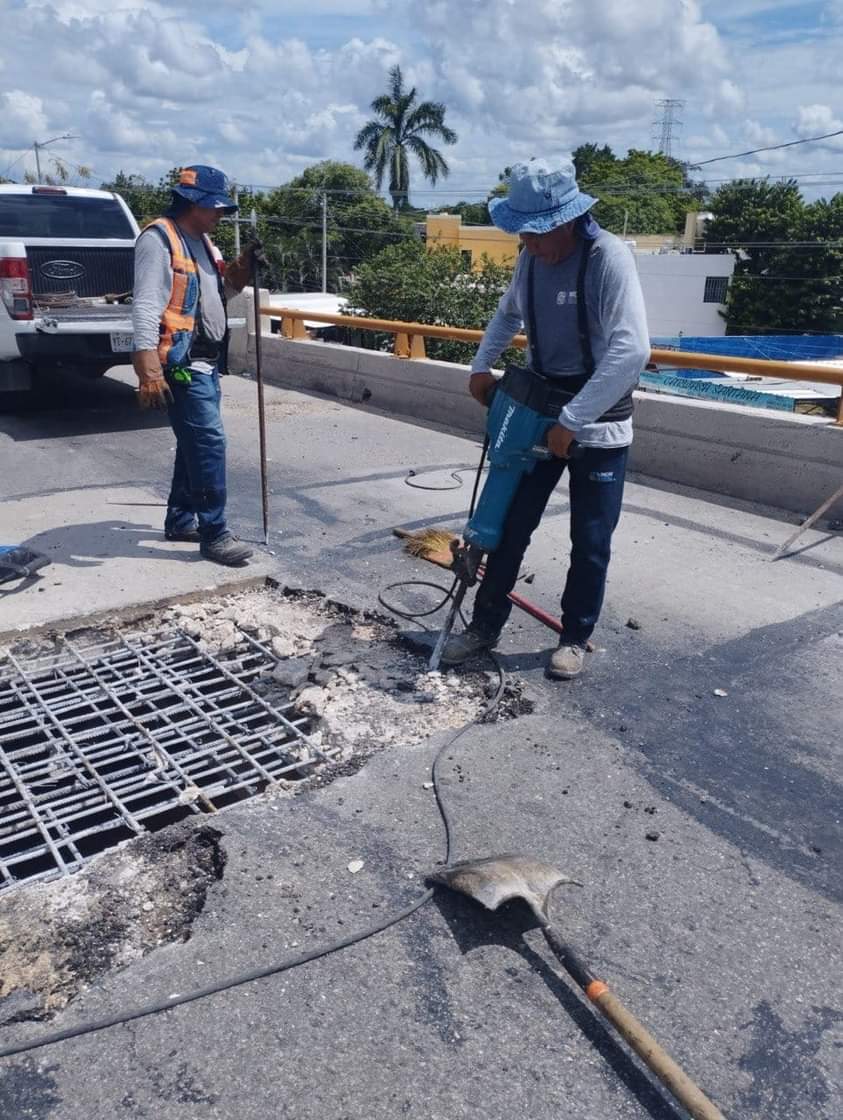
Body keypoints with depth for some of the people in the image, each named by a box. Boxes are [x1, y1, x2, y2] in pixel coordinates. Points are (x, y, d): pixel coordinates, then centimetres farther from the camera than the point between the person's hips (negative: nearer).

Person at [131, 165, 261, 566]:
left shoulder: (202, 241, 17)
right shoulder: (158, 238, -12)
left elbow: (217, 292, 27)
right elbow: (145, 307, -20)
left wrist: (241, 269, 7)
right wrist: (149, 370, -27)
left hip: (206, 361, 10)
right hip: (181, 363, -10)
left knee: (195, 443, 15)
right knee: (209, 443, -11)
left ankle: (180, 520, 27)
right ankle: (214, 534, -5)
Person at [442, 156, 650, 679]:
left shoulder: (609, 257, -21)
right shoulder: (531, 257, 0)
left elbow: (632, 350, -31)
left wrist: (572, 421, -30)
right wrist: (482, 364, 10)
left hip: (599, 422, -5)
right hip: (538, 410, 6)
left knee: (590, 542, 5)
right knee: (509, 524, 8)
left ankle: (576, 637, 24)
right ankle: (485, 625, 23)